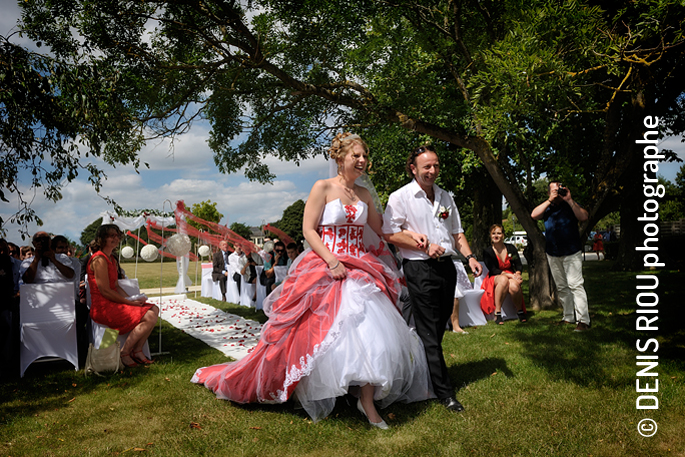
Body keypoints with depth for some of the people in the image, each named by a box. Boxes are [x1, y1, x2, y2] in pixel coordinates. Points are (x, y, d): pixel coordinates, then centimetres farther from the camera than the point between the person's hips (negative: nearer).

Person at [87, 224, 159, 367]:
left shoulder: (112, 259, 17)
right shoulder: (99, 260, -14)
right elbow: (105, 291, -18)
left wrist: (132, 299, 2)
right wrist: (130, 302, -13)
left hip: (114, 303, 10)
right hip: (103, 308, -10)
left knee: (154, 309, 2)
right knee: (149, 317, -20)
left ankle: (137, 351, 5)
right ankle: (124, 353, -5)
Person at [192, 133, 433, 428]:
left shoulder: (363, 194, 15)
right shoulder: (323, 188, -1)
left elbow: (381, 229, 19)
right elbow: (308, 230, -7)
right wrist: (332, 261, -17)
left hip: (360, 269, 5)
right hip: (325, 269, -5)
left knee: (370, 332, -6)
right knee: (322, 333, -7)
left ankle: (368, 403, 2)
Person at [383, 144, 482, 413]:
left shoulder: (445, 197, 15)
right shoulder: (400, 197, -5)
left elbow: (457, 232, 20)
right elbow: (390, 234, -10)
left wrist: (469, 256, 5)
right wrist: (424, 246, -14)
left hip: (446, 267, 7)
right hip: (419, 269, -6)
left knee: (439, 327, 13)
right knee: (429, 332, -3)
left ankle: (426, 374, 30)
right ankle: (444, 392, 3)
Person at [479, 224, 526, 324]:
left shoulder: (511, 248, 5)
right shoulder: (487, 252, -4)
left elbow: (519, 265, 4)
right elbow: (493, 270, -12)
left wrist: (517, 274, -19)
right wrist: (511, 275, -24)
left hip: (511, 277, 2)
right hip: (494, 279, -2)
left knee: (514, 286, -35)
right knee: (504, 280, -38)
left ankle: (520, 311, -9)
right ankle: (497, 313, -32)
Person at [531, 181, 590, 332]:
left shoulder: (570, 205, 3)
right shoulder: (546, 208, 10)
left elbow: (584, 217, -13)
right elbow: (534, 215, -9)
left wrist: (569, 200, -17)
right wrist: (550, 200, -12)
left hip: (572, 253, -4)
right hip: (553, 255, 4)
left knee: (575, 285, -13)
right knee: (561, 287, 9)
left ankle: (583, 321, -13)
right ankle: (569, 317, 19)